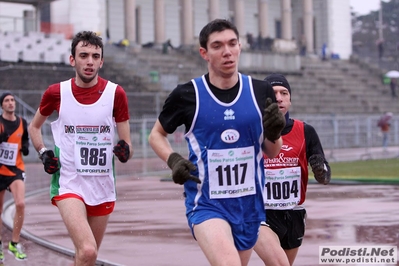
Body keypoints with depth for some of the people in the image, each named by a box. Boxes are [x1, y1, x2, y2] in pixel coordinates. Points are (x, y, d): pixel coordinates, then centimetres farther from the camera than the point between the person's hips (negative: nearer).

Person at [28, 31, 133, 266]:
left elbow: (127, 144, 1)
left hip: (103, 187, 3)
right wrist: (43, 153, -2)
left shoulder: (116, 94, -4)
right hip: (68, 184, -2)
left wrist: (125, 151, -22)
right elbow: (34, 127, 15)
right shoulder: (56, 93, -3)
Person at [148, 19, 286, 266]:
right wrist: (173, 160, -9)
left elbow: (272, 152, 10)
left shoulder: (261, 92, 0)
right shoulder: (187, 95, -6)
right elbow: (157, 134, 10)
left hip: (250, 205, 4)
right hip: (207, 205, -4)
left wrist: (274, 133, -12)